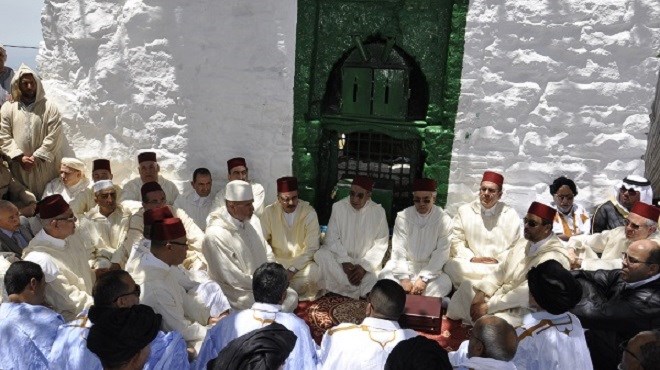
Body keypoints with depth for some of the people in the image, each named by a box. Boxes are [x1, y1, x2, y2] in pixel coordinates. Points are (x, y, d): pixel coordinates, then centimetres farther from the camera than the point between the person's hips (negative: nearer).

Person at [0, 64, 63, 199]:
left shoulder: (49, 107, 1)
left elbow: (53, 136, -5)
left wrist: (37, 157, -11)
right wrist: (20, 157, -10)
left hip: (44, 166, -1)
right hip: (18, 166, 2)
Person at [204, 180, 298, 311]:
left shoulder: (252, 220, 2)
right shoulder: (215, 235, -21)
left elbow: (268, 253, 11)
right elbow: (234, 279, -21)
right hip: (238, 292, -7)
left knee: (292, 297, -8)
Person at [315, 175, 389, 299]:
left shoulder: (378, 212, -7)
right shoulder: (338, 207, -6)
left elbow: (380, 245, -7)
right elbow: (332, 238, -6)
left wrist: (364, 266, -19)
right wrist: (344, 261, -20)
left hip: (366, 262, -1)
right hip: (341, 257, 2)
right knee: (321, 255, -29)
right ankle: (356, 291, -21)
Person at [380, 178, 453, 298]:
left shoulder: (444, 220, -7)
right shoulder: (403, 217, -6)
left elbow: (441, 253, -11)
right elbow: (398, 249, -10)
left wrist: (424, 279, -21)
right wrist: (404, 278, -21)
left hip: (430, 268, 0)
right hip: (405, 265, 0)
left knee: (445, 283, -28)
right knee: (385, 275, -26)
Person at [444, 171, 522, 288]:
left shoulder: (511, 215, 3)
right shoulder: (464, 211, 4)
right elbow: (456, 241, 3)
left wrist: (498, 260, -12)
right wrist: (472, 258, -12)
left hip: (500, 266, 0)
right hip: (470, 265, 1)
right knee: (451, 266, -30)